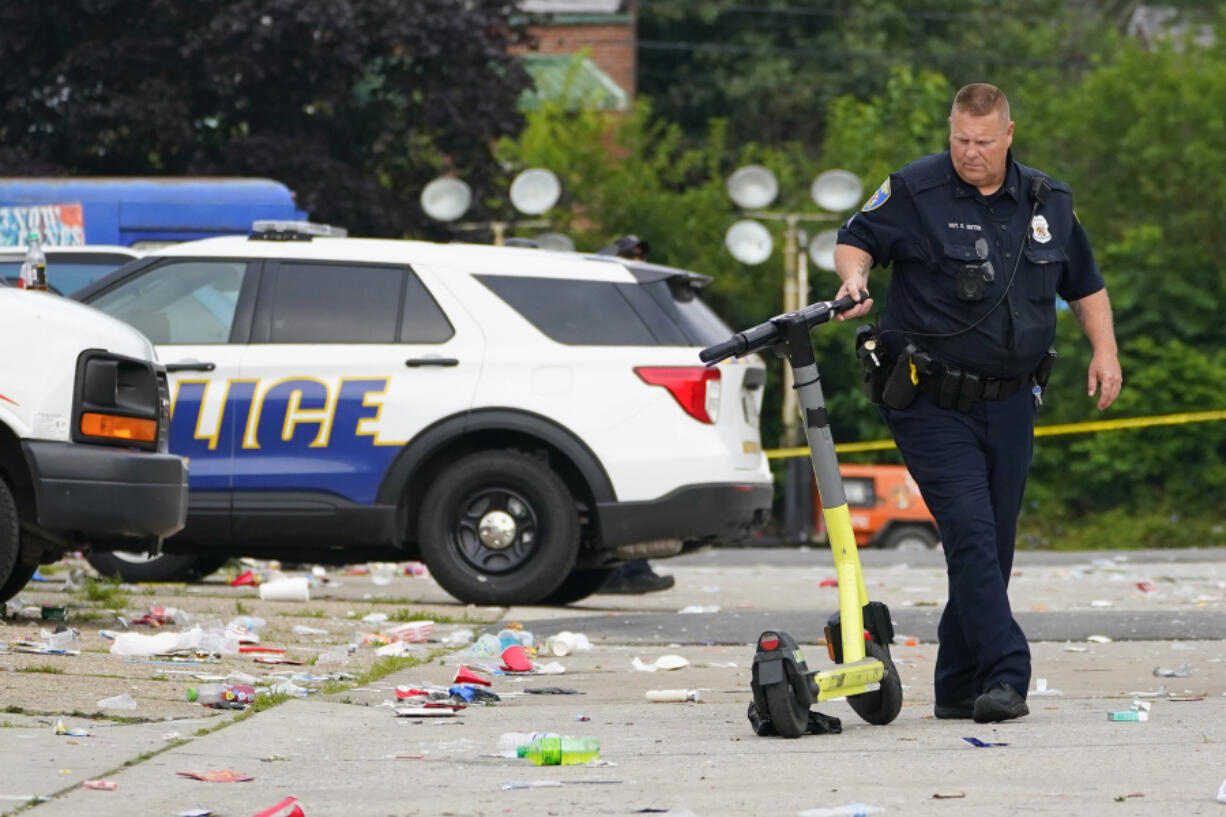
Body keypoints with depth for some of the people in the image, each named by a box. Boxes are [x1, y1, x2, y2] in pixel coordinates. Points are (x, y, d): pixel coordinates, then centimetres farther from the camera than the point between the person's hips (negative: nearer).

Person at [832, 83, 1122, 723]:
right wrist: (854, 277, -20)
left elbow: (1084, 283, 21)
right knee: (971, 531, -18)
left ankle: (960, 688, 14)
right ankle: (1004, 675, -22)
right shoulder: (914, 191, -4)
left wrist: (1104, 350, 8)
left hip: (1010, 404, 5)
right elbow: (855, 240, 2)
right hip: (933, 401, -5)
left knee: (995, 544, 6)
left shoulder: (1047, 202, 10)